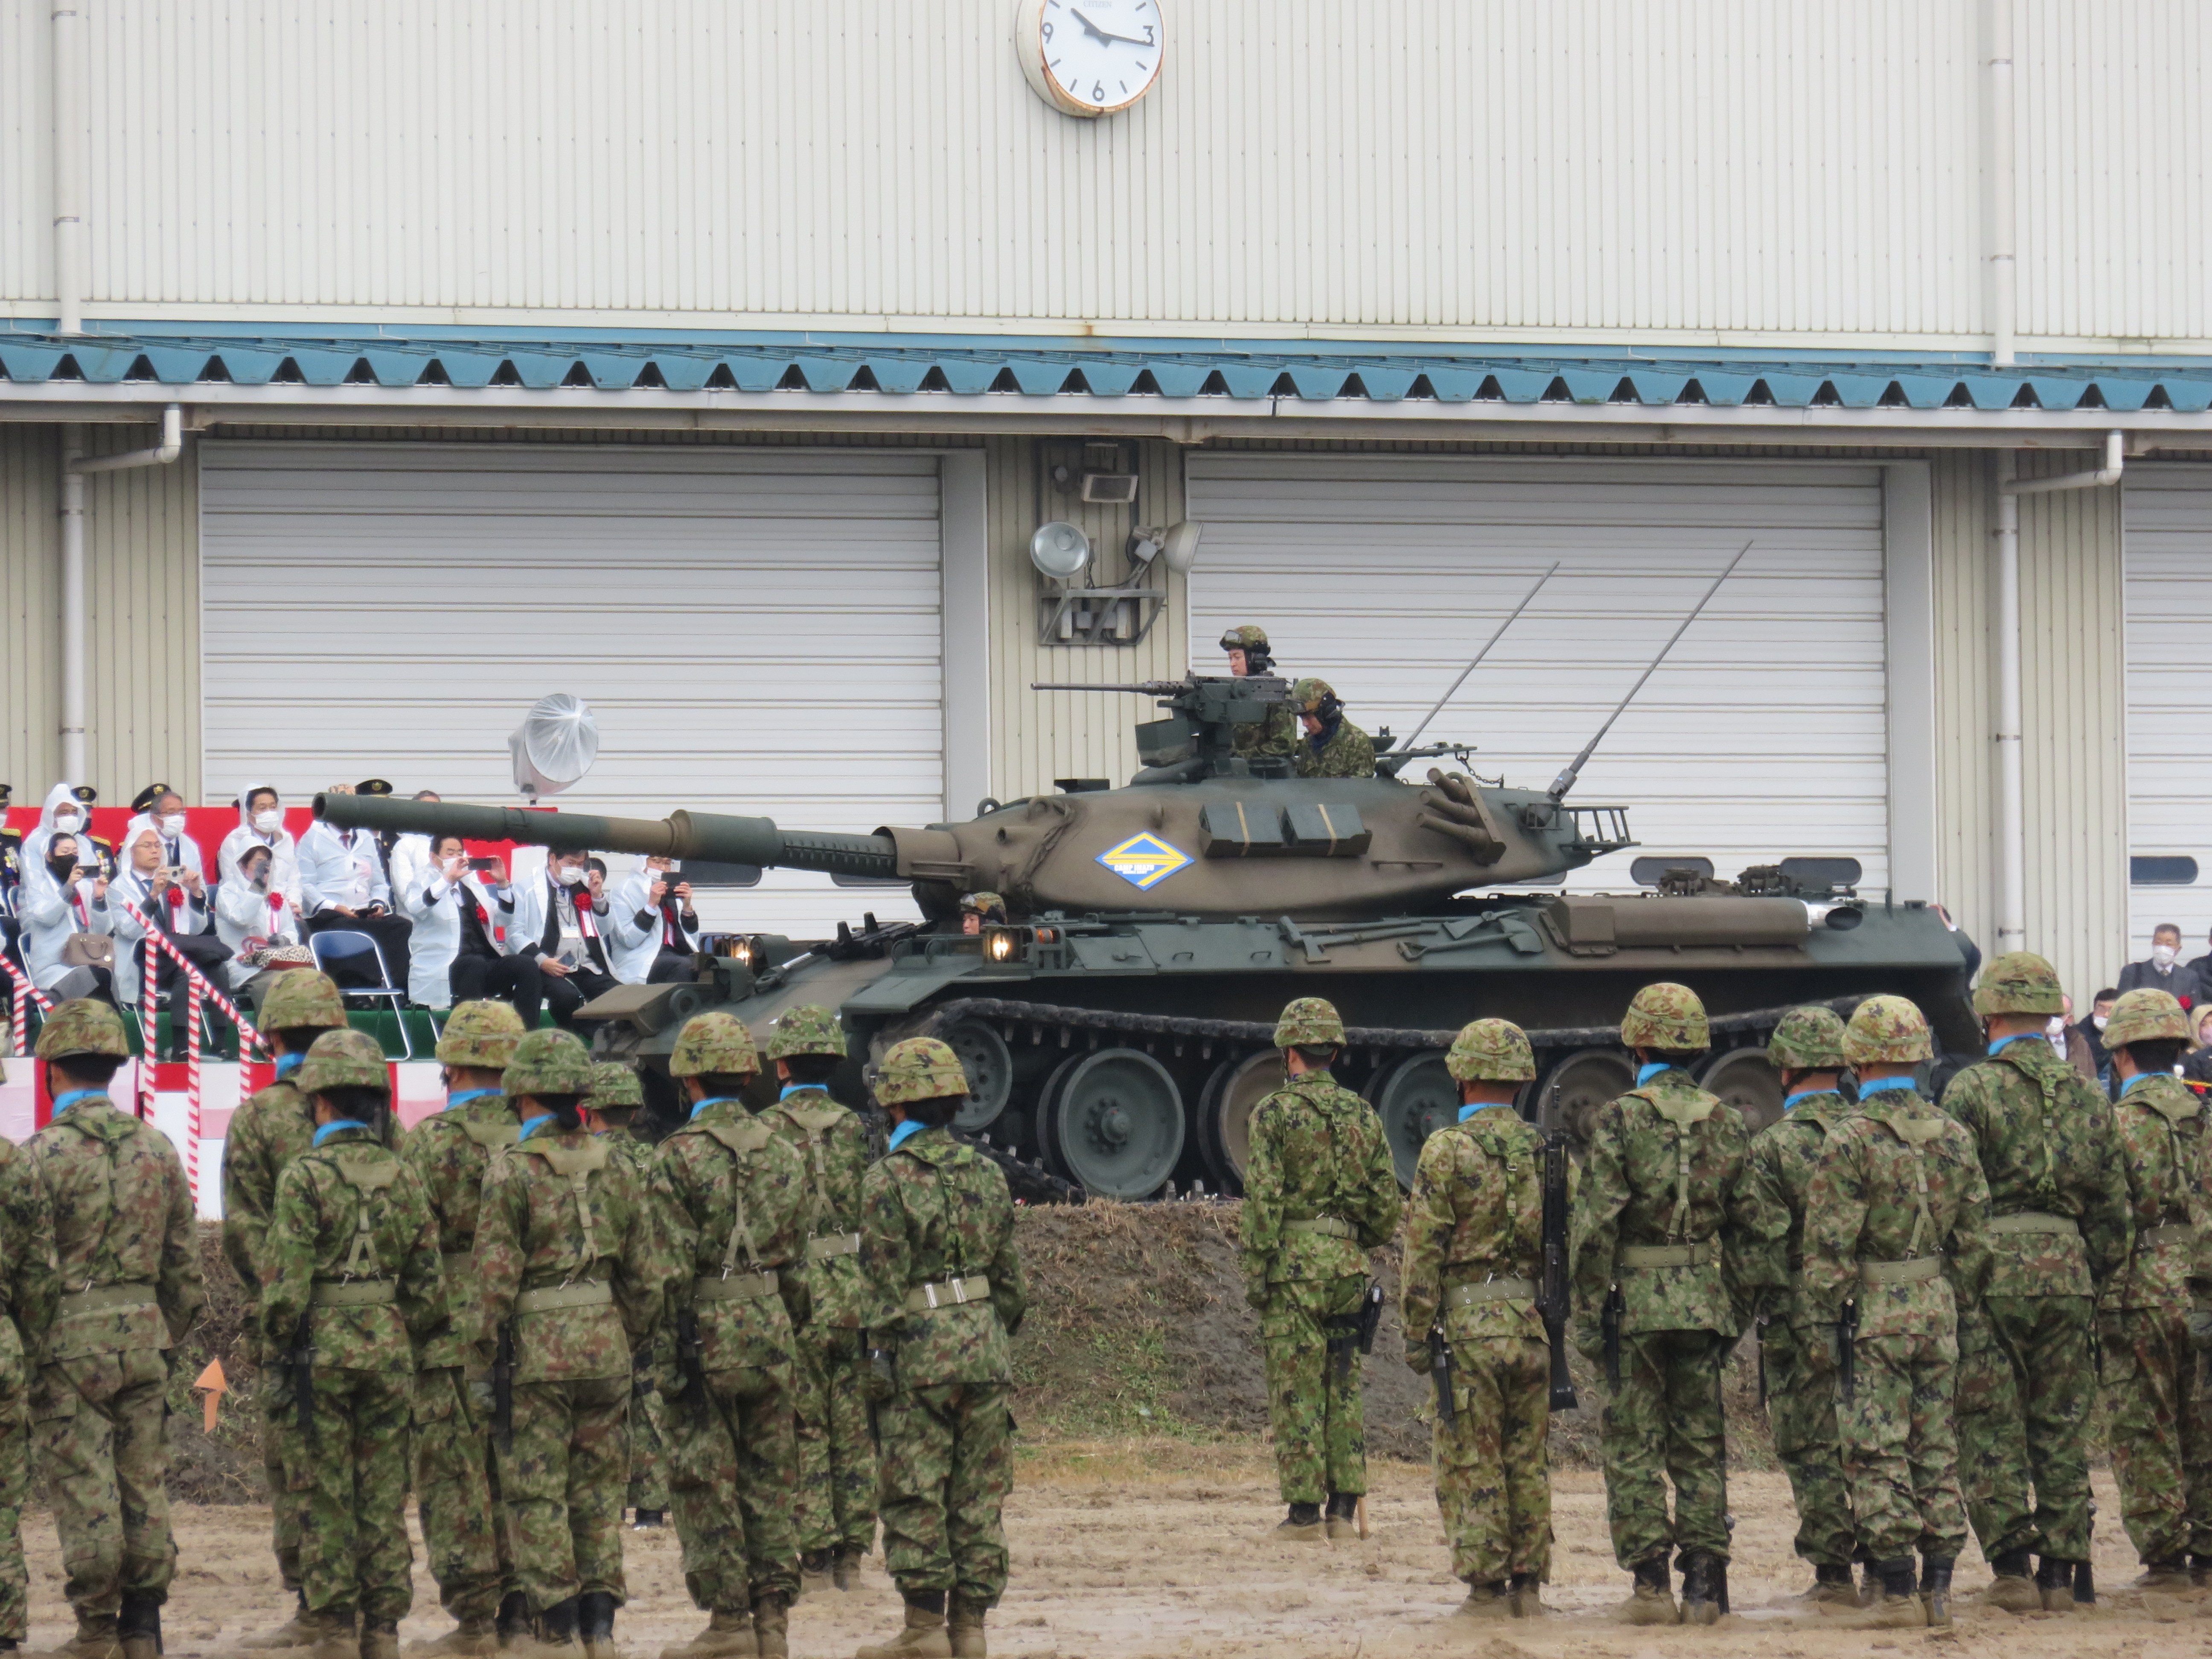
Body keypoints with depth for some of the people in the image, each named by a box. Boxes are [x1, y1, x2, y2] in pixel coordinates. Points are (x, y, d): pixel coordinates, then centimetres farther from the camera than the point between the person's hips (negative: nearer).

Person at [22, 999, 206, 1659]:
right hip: (142, 1335, 5)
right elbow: (184, 1259, 12)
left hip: (69, 1341, -5)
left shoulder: (45, 1154, -10)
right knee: (145, 1481, 9)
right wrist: (172, 1332, 21)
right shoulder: (158, 1148, 7)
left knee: (84, 1488, -2)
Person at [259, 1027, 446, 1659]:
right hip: (389, 1346, 4)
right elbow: (429, 1281, 8)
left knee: (325, 1499, 1)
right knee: (385, 1498, 9)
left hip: (322, 1346, -4)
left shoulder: (306, 1177, -10)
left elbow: (285, 1280, -12)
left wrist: (276, 1347, -1)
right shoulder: (403, 1178, 5)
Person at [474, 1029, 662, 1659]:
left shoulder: (512, 1169, -8)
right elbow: (646, 1276, 10)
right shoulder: (615, 1170, 8)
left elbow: (495, 1276, -11)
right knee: (599, 1488, 12)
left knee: (536, 1490, 2)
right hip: (606, 1345, 5)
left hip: (539, 1346, -5)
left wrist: (483, 1356, -5)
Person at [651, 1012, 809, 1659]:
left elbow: (673, 1265, -13)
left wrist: (672, 1347, -9)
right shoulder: (780, 1151, 8)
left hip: (707, 1332, -5)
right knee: (768, 1479, 11)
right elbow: (796, 1257, 11)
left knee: (705, 1482, 1)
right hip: (769, 1322, 5)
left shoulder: (679, 1155, -10)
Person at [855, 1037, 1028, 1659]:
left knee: (915, 1496, 0)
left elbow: (884, 1285, -11)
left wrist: (878, 1362, -7)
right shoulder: (986, 1174, 9)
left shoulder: (890, 1178, -9)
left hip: (919, 1350, -5)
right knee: (980, 1496, 7)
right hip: (985, 1345, 5)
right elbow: (1010, 1279, 13)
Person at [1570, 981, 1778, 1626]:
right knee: (1701, 1448, 10)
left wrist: (1588, 1315, -6)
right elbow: (1751, 1226, 8)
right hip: (1705, 1301, 4)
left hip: (1636, 1301, -4)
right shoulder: (1725, 1123, 6)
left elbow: (1596, 1227, -11)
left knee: (1633, 1449, 2)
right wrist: (1740, 1306, 16)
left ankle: (1650, 1584, -3)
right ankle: (1705, 1584, 6)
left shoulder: (1620, 1119, -8)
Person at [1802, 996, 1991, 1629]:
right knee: (1936, 1451, 11)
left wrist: (1826, 1317, -7)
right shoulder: (1952, 1137, 7)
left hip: (1874, 1313, -6)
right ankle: (1938, 1588, 11)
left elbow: (1829, 1244, -13)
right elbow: (1975, 1236, 11)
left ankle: (1897, 1593, -6)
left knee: (1877, 1457, -3)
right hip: (1938, 1305, 6)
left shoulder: (1851, 1138, -11)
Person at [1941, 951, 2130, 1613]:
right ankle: (2060, 1573, 8)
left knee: (1991, 1432, 1)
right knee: (2062, 1430, 9)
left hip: (1992, 1271, -4)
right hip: (2068, 1272, 4)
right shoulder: (2087, 1096, 10)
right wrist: (2097, 1277, 19)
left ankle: (2011, 1570, -4)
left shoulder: (1972, 1090, -4)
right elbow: (2113, 1204, 12)